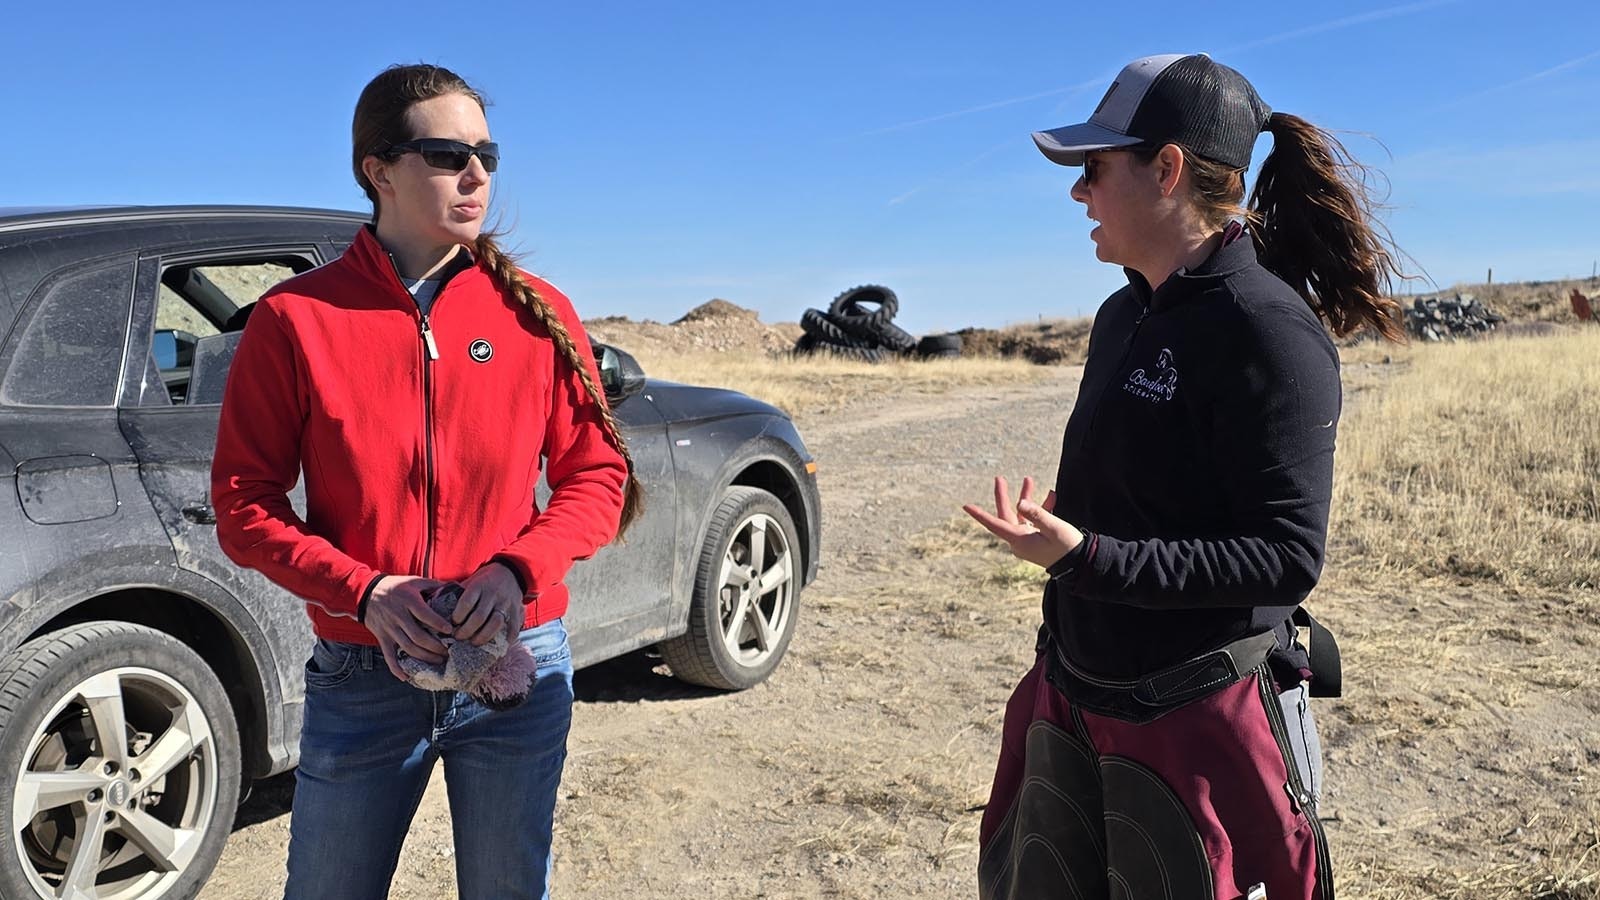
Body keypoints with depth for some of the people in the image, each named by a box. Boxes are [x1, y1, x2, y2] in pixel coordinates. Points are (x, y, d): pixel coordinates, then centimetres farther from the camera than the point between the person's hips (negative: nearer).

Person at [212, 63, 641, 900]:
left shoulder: (535, 313, -1)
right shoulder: (296, 316, -4)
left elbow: (597, 476, 2)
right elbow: (243, 503, -2)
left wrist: (519, 568, -15)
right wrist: (361, 590, -16)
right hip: (362, 674, 0)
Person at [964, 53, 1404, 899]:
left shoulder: (1265, 328, -17)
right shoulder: (1123, 317, 7)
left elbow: (1287, 558, -20)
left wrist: (1084, 557, -28)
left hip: (1195, 721, -8)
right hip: (1073, 704, 8)